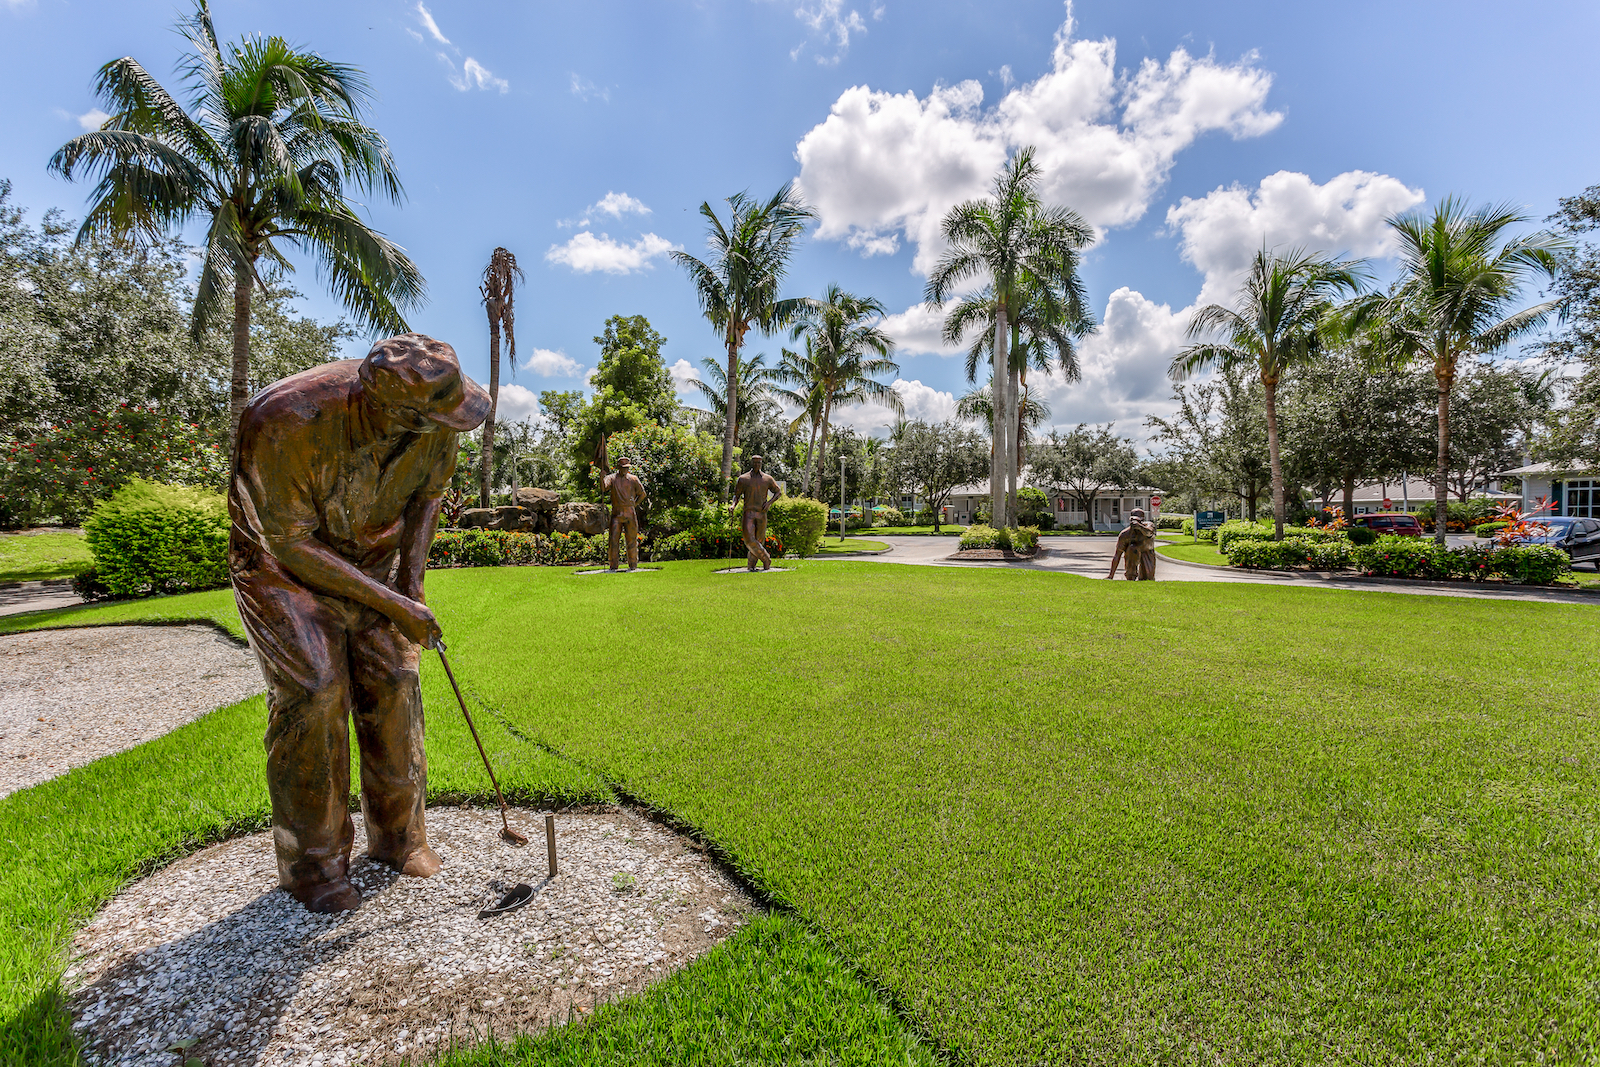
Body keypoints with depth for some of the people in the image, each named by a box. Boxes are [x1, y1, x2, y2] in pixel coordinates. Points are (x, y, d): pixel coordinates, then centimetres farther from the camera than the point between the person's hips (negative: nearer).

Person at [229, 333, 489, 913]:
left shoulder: (434, 416, -20)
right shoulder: (283, 421, -33)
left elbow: (430, 488, 0)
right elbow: (292, 544, -25)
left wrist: (411, 576, -10)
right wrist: (390, 604, -28)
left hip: (372, 551, 4)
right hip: (282, 558, -3)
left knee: (393, 677, -4)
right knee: (313, 687, -15)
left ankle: (397, 835, 14)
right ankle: (313, 861, 5)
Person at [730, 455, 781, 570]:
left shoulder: (767, 478, 7)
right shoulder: (743, 478, 4)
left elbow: (778, 492, 15)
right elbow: (736, 495, 7)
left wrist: (769, 502, -3)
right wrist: (733, 505, -14)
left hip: (762, 514, 2)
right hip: (749, 513, -1)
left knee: (759, 540, 4)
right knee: (749, 540, -16)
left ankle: (750, 565, 17)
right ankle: (766, 559, 0)